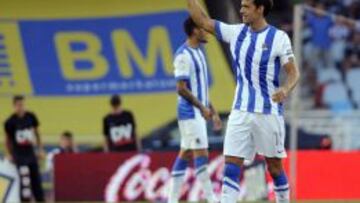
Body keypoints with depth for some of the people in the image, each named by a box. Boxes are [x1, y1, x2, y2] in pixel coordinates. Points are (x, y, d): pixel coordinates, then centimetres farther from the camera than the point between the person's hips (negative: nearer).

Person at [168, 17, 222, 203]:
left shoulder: (199, 52, 15)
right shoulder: (183, 55, -14)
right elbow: (181, 88, -18)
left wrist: (213, 111, 19)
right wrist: (202, 107, -18)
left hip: (199, 112, 9)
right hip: (190, 113, -9)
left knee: (185, 153, 9)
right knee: (201, 154, -10)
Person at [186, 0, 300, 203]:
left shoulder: (279, 37, -7)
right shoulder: (236, 32, 6)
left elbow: (294, 72, -7)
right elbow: (203, 21, 13)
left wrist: (285, 89, -27)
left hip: (269, 112, -4)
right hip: (240, 112, 4)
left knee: (274, 167, 7)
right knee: (231, 166, -7)